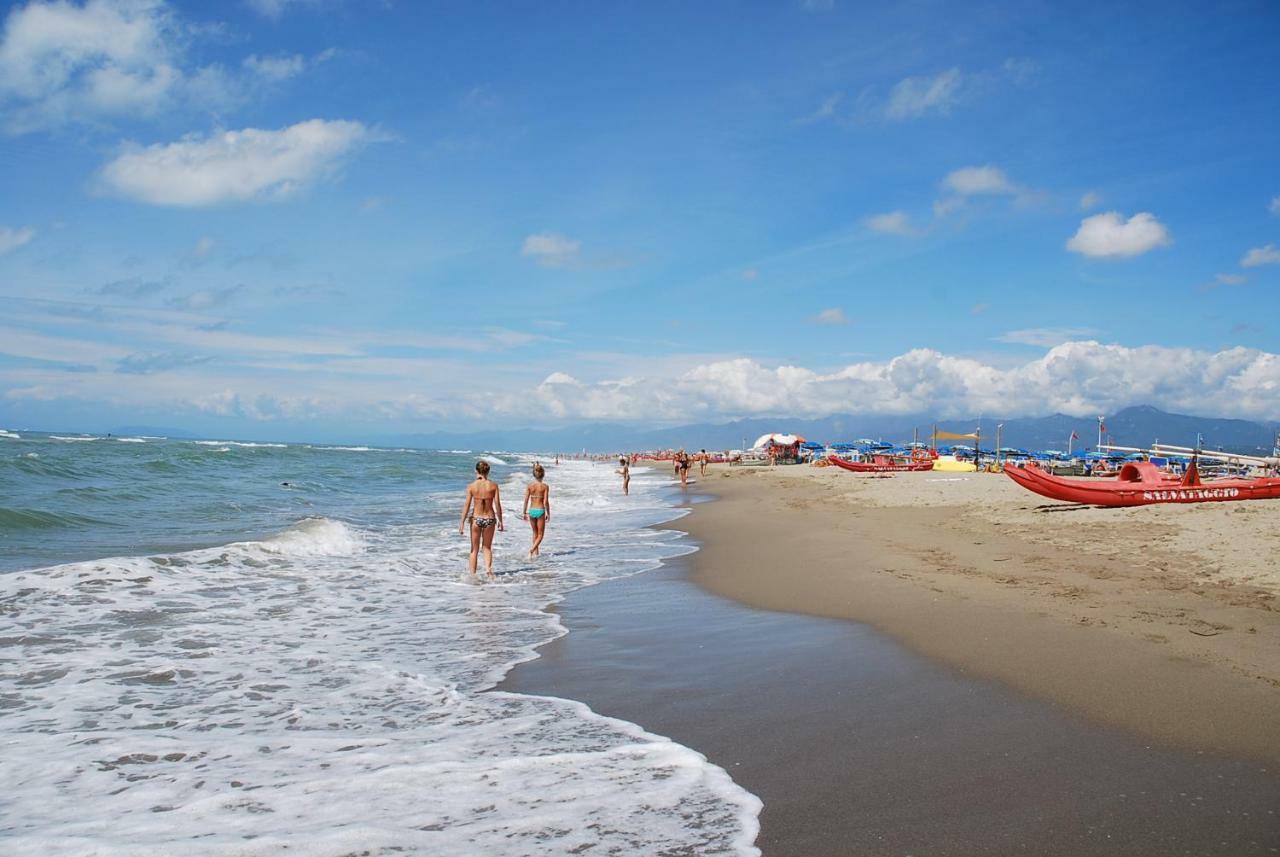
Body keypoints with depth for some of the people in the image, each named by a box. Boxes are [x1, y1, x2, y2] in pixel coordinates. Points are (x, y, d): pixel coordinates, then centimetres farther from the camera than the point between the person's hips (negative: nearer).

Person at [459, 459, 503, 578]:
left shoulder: (471, 486, -6)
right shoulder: (493, 485, -5)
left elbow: (467, 505, -6)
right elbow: (497, 504, -4)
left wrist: (462, 522, 0)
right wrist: (500, 520, 6)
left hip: (476, 519, -1)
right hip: (490, 519, 1)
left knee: (474, 550, 15)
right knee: (487, 547, 19)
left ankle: (472, 574, 16)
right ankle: (488, 568, -4)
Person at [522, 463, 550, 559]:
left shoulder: (530, 485, -2)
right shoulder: (545, 486, -10)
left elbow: (526, 500, -1)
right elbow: (546, 502, -11)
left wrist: (524, 512, 9)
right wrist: (548, 514, 0)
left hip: (531, 510, 3)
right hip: (540, 511, -3)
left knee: (535, 533, 22)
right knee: (540, 535, 7)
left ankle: (536, 553, 29)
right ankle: (531, 550, -16)